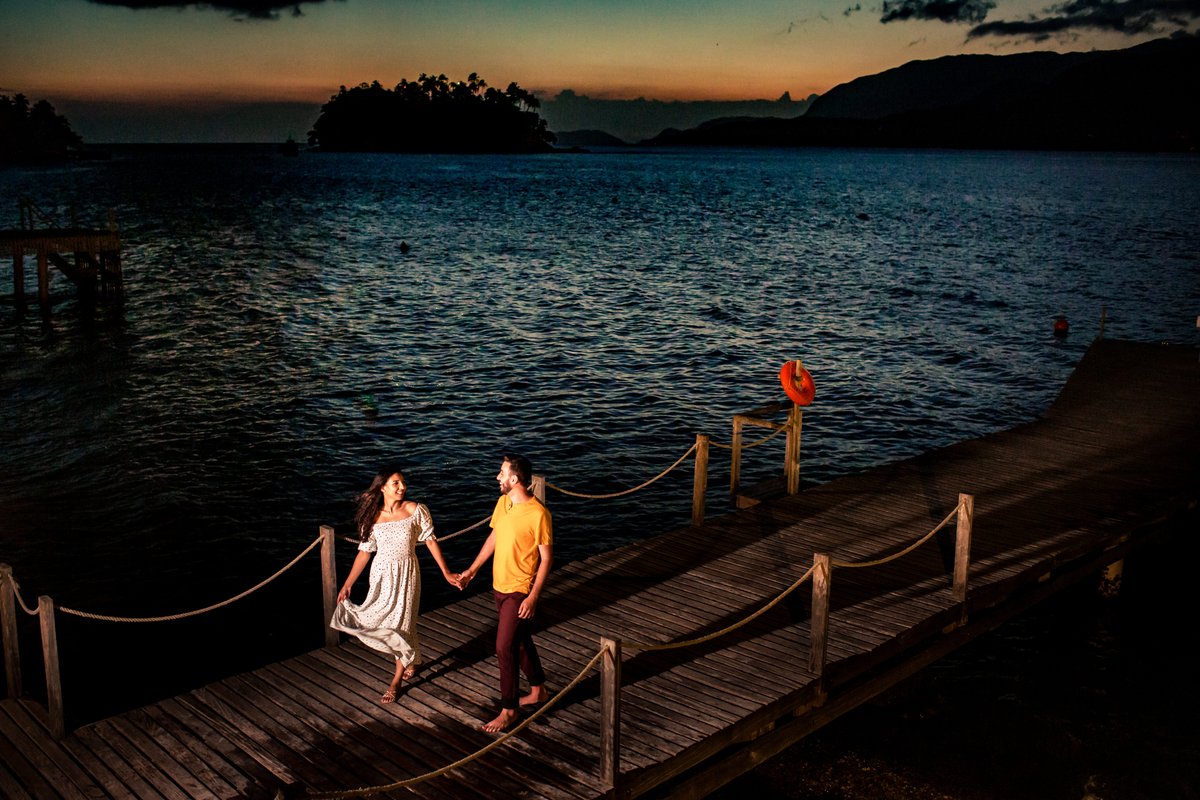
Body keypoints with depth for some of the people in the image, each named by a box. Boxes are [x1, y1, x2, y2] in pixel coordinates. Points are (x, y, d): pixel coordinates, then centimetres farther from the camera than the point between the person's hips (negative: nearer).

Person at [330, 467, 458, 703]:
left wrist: (446, 573, -3)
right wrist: (347, 584, 1)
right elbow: (364, 552, 2)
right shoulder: (373, 517, -4)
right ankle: (413, 660, 30)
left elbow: (431, 541, -2)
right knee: (384, 623, 1)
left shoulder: (416, 511, -9)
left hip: (407, 574, -2)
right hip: (382, 575, 2)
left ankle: (396, 680, 17)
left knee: (402, 624, 0)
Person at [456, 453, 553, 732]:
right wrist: (472, 571, 17)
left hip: (520, 591, -8)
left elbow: (546, 557, -17)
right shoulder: (503, 502, 2)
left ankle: (508, 710, 10)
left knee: (505, 648, -5)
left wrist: (533, 596, -21)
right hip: (500, 586, 8)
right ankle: (538, 691, 38)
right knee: (521, 642, 20)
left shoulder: (538, 514, -22)